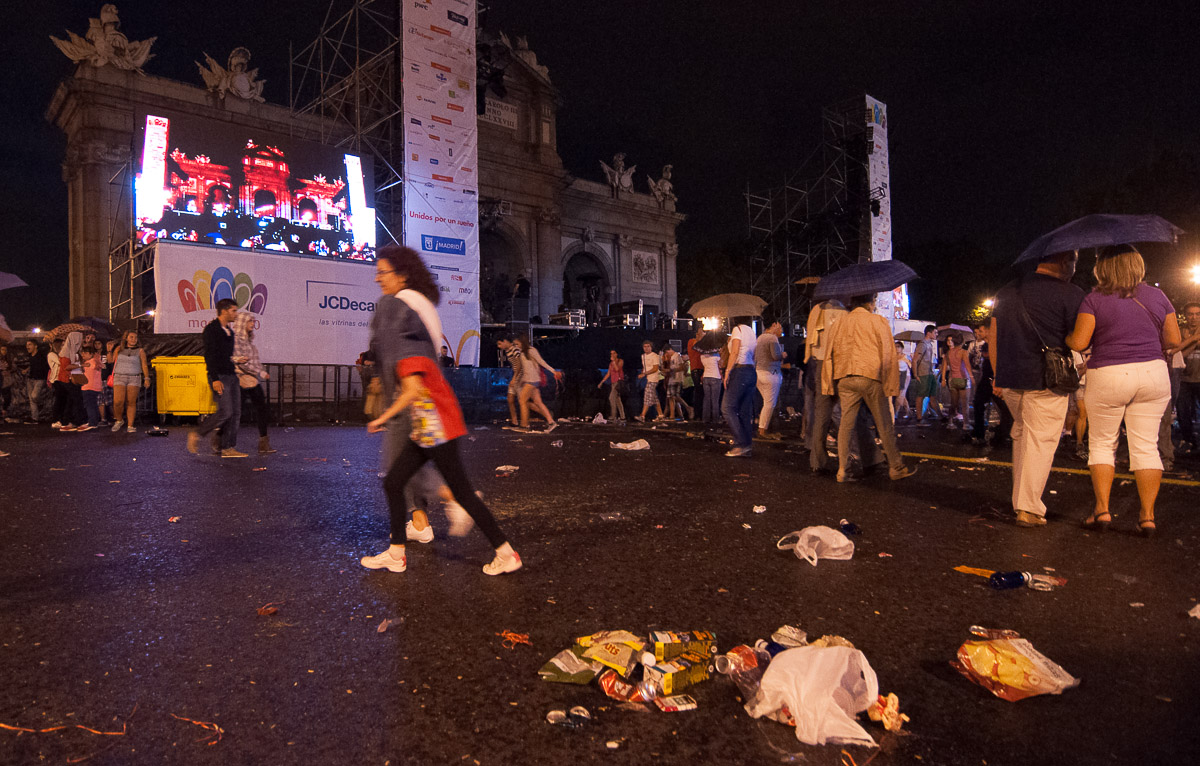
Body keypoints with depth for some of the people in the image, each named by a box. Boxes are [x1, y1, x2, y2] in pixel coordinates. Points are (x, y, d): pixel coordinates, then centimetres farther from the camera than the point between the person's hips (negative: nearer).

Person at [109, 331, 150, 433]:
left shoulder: (140, 351, 8)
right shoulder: (119, 349, 13)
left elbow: (144, 365, 4)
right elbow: (112, 361, 15)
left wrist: (147, 378, -1)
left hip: (134, 379, -1)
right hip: (119, 377, 1)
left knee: (131, 403, -4)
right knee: (118, 402, -12)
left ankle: (130, 426, 0)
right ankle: (119, 420, 14)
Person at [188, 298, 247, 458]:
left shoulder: (229, 331, 17)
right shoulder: (211, 329, -9)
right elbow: (209, 355, -15)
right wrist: (215, 378, -22)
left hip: (231, 375, 9)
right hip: (219, 376, -9)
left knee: (235, 413, 4)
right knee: (225, 412, -14)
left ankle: (228, 448, 8)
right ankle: (196, 435, 4)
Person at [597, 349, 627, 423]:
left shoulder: (620, 361, 0)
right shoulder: (611, 363, 18)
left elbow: (617, 369, -18)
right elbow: (608, 374, 22)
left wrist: (614, 360, -14)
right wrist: (601, 382, 20)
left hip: (619, 381, -7)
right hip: (613, 382, 7)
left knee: (612, 397, -23)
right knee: (617, 400, 6)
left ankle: (613, 416, -23)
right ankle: (622, 418, 8)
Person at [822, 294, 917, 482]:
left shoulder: (839, 323, 13)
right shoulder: (878, 321, 3)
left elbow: (830, 355, 12)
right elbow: (888, 354, 0)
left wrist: (830, 384, 14)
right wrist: (891, 385, 4)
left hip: (844, 379, 3)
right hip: (870, 377, -3)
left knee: (846, 423, 4)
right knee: (884, 424, 6)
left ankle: (843, 470, 2)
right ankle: (896, 468, 14)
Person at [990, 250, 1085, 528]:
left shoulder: (1006, 292, 12)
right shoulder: (1070, 294, -5)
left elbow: (993, 339, 14)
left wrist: (998, 377, 18)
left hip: (1009, 380, 6)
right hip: (1045, 380, -6)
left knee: (1021, 434, 21)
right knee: (1041, 442, 0)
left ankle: (1019, 500, 26)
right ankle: (1029, 509, 0)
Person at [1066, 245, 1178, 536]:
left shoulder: (1094, 299, -7)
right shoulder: (1157, 296, 5)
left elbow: (1079, 342, -11)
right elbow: (1173, 340, 8)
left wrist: (1063, 336, 10)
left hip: (1107, 378, -3)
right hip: (1153, 374, 3)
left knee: (1102, 444, 9)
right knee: (1146, 446, 6)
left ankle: (1102, 509, 6)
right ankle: (1147, 514, 7)